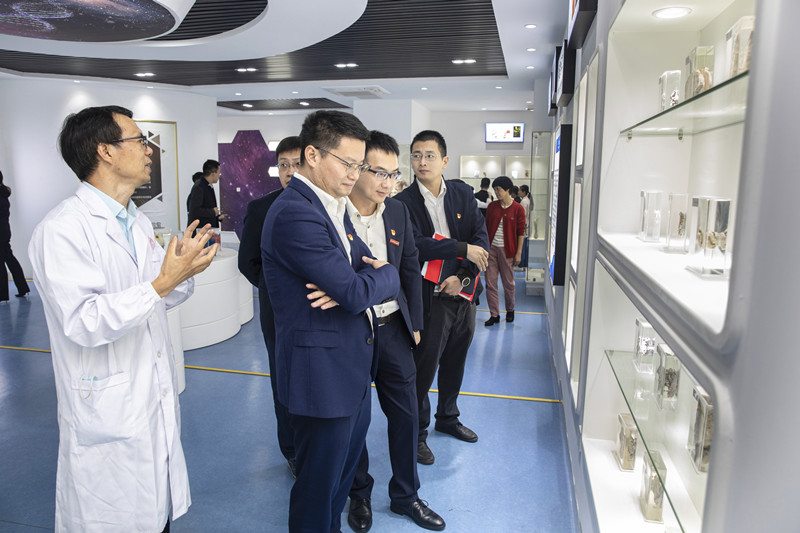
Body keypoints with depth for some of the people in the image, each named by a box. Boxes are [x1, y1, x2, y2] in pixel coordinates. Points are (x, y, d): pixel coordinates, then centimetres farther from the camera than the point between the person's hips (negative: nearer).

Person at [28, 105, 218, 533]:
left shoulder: (138, 222, 10)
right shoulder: (63, 229, -18)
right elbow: (82, 323, -26)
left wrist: (184, 270, -5)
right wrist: (161, 283, -30)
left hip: (156, 401, 8)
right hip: (108, 415, -7)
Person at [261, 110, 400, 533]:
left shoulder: (332, 207, 9)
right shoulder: (295, 213, -23)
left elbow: (365, 270, 7)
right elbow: (356, 293, -27)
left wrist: (349, 287, -16)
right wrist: (386, 274, -6)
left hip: (352, 367, 10)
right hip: (322, 373, -10)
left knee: (344, 469, 26)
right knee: (319, 482, 10)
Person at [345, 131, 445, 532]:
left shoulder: (398, 212, 3)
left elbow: (410, 269, 11)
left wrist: (414, 324, 10)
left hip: (393, 329, 5)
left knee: (405, 415, 13)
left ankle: (405, 495, 35)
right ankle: (359, 495, 38)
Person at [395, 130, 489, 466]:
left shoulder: (464, 194, 5)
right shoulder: (403, 202, -9)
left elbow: (481, 238, -1)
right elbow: (415, 246, -21)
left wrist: (463, 276, -13)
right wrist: (463, 248, -20)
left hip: (463, 294, 5)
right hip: (429, 298, -5)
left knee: (455, 362, 20)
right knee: (424, 367, 4)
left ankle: (448, 418, 42)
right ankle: (417, 433, 24)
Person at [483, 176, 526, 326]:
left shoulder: (518, 208, -4)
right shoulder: (492, 206, 6)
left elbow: (521, 233, -3)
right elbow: (486, 227, 10)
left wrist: (518, 252, -7)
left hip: (507, 250, -3)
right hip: (491, 248, 3)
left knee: (508, 283, 9)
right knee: (490, 283, 1)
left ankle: (510, 310, 31)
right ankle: (494, 314, 11)